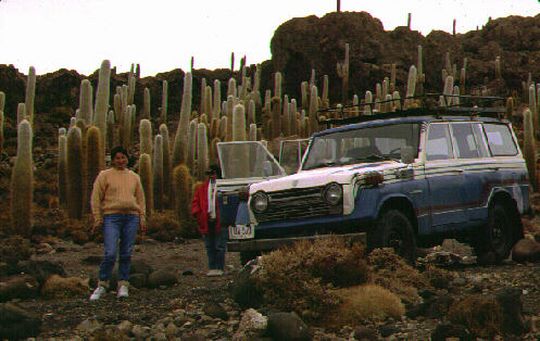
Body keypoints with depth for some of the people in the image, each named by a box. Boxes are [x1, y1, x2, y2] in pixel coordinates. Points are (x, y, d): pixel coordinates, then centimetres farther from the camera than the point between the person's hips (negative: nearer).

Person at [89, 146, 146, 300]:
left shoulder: (134, 177, 16)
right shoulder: (104, 175, 4)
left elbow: (140, 199, 19)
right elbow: (96, 198, 2)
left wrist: (142, 219, 10)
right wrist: (98, 219, -5)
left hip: (131, 218, 4)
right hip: (111, 218, -3)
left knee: (126, 254, 2)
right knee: (110, 254, -12)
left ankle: (123, 285, 10)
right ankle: (102, 285, 2)